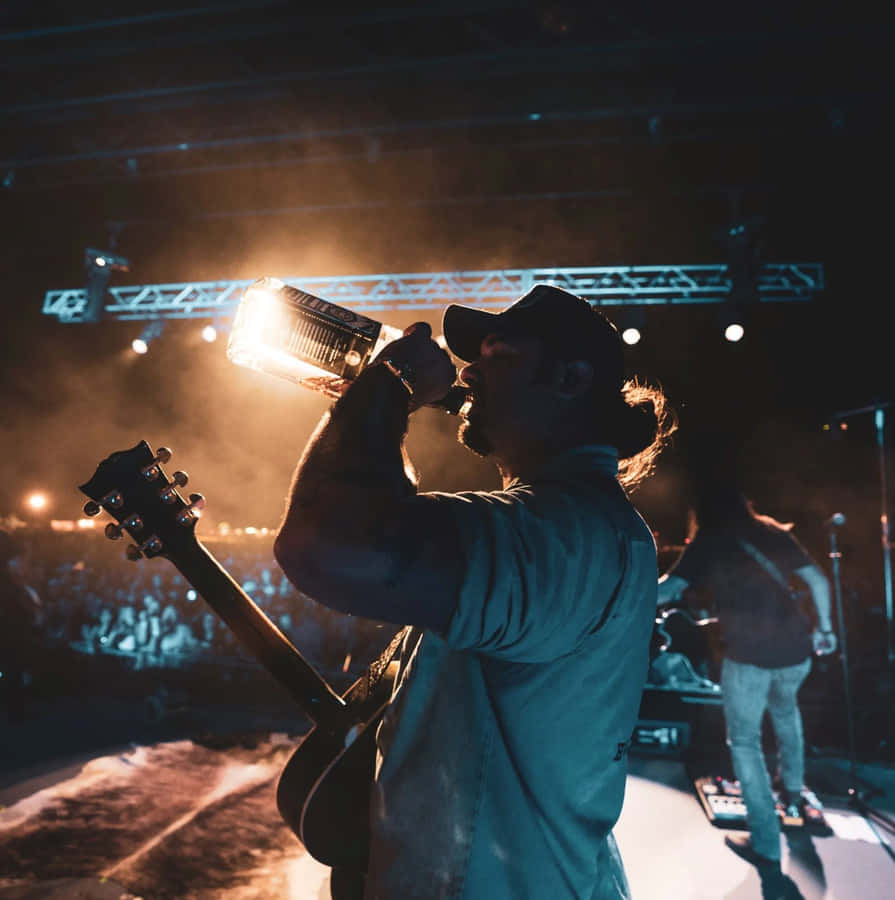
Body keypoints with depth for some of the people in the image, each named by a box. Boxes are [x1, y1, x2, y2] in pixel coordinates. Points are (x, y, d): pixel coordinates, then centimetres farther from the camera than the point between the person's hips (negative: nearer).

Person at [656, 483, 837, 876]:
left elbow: (665, 591, -11)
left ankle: (765, 844, 12)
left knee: (744, 740, 10)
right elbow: (818, 580, 12)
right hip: (796, 646, 5)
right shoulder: (774, 531, 12)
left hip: (748, 652, -5)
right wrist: (823, 628, 22)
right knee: (785, 711, 34)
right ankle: (793, 792, 47)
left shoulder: (706, 543, 0)